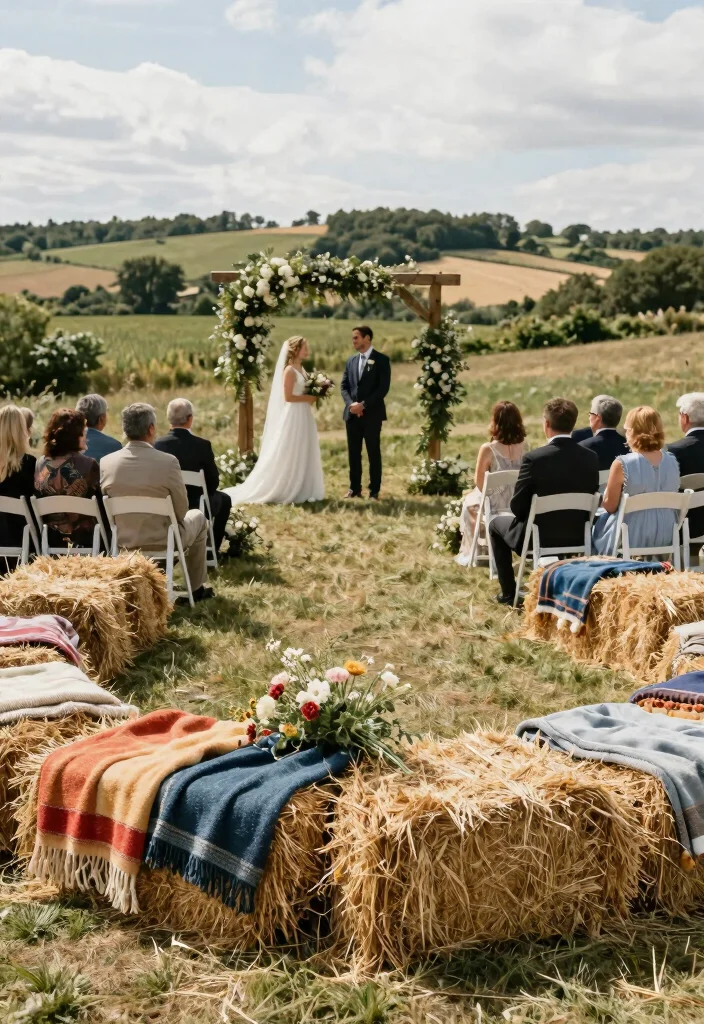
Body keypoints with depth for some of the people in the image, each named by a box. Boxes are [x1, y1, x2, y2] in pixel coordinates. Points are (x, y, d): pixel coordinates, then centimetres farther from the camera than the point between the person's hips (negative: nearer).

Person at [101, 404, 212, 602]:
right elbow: (181, 510, -11)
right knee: (197, 517, 28)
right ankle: (196, 588, 37)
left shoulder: (105, 463, -10)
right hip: (162, 542, -4)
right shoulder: (168, 461, -21)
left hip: (123, 542, 4)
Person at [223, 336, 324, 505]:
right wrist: (308, 398, -14)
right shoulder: (289, 370, -14)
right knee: (288, 456, -3)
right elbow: (288, 397, -19)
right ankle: (284, 492, 3)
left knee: (302, 455, 9)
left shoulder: (301, 369, 13)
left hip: (303, 417, 9)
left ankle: (300, 491, 14)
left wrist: (313, 397, 1)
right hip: (293, 416, -9)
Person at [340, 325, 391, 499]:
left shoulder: (381, 360, -4)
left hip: (372, 413, -5)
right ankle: (355, 488, 14)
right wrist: (351, 403, -9)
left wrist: (364, 404, -16)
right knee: (353, 452, 7)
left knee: (373, 453, 1)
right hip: (352, 413, 5)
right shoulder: (351, 360, 12)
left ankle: (374, 490, 6)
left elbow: (383, 388, -12)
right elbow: (344, 386, 10)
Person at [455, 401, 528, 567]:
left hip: (497, 506, -5)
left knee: (469, 502, 31)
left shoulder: (488, 449, -20)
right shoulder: (524, 446, -7)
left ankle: (470, 552, 38)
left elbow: (479, 481, -10)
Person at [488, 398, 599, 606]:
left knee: (496, 525, 25)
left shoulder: (533, 458, -21)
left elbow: (517, 506, -14)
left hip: (539, 537, -4)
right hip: (578, 536, 5)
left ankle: (509, 593, 25)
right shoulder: (591, 458, -7)